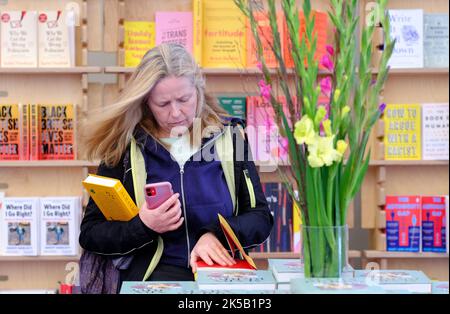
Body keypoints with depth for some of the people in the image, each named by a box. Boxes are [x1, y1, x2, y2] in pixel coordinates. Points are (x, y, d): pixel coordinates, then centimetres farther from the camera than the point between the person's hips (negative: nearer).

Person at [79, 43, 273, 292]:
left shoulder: (229, 136, 9)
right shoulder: (125, 146, 5)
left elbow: (260, 217, 8)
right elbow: (90, 234, 6)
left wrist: (216, 235, -12)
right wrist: (144, 227, -11)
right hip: (154, 272, -1)